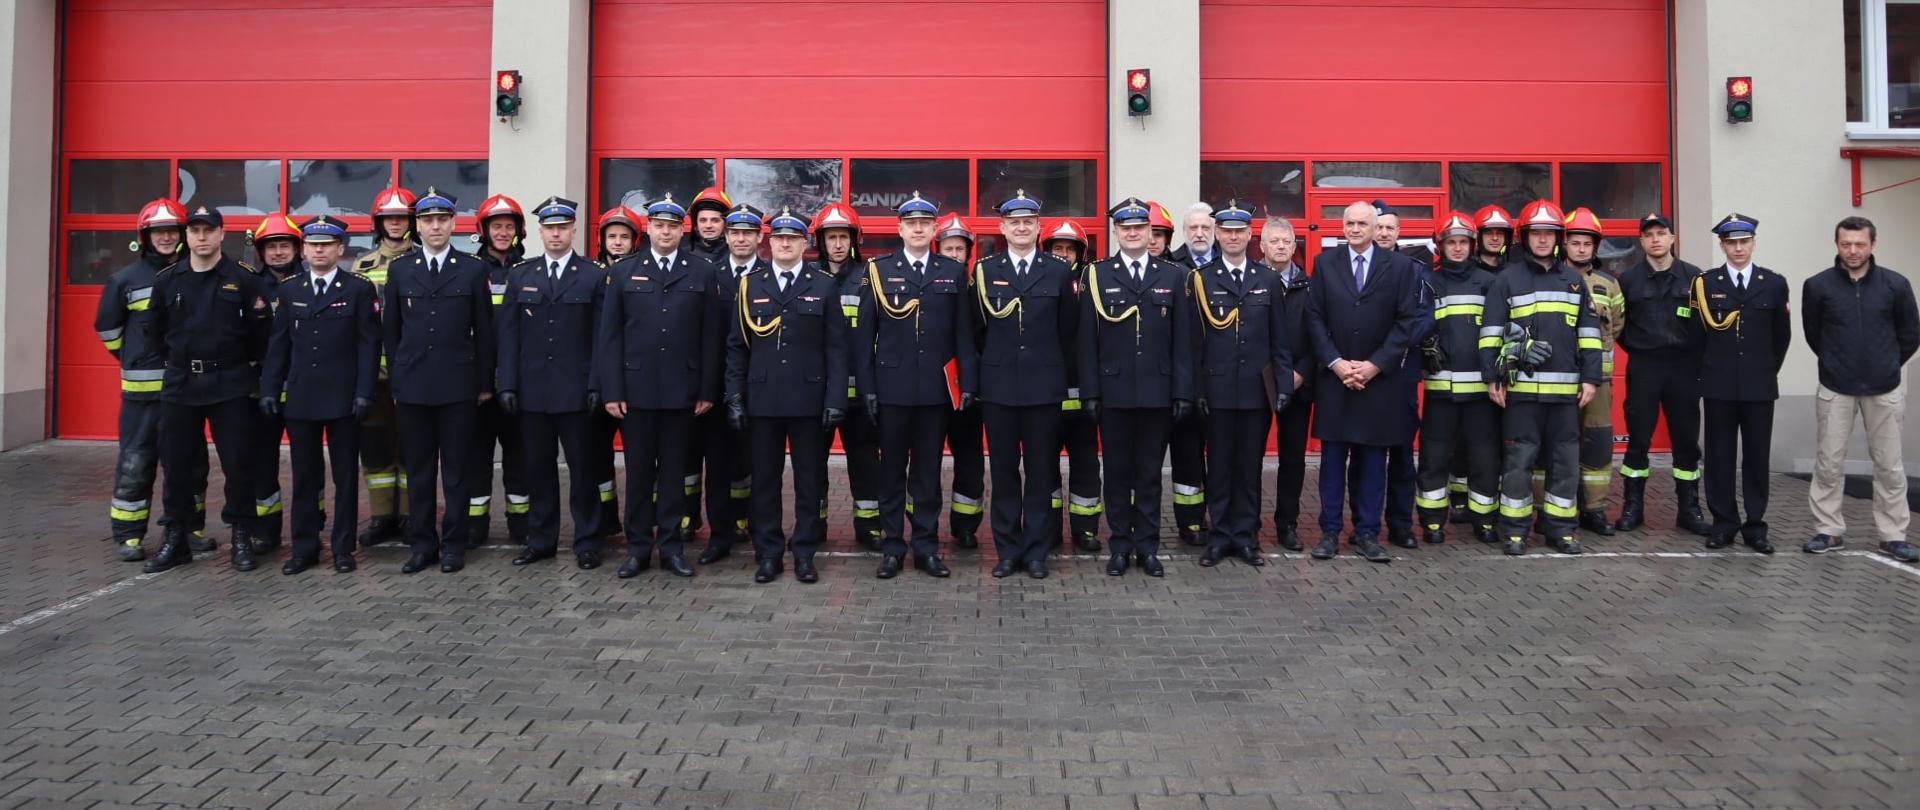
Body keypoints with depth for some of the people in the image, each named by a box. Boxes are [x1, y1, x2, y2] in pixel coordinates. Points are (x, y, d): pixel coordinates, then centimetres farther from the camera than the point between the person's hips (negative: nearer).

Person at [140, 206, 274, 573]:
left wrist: (246, 367, 4)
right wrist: (182, 358, 15)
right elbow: (156, 331, 16)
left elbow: (261, 331, 0)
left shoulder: (244, 278, -4)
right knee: (177, 463, 7)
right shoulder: (167, 279, 5)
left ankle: (241, 538, 10)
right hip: (179, 384, 3)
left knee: (238, 463, 0)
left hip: (230, 385, -3)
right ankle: (175, 539, 17)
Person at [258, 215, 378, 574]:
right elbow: (278, 345, 11)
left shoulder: (359, 289, 1)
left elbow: (369, 344, -4)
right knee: (304, 477, 8)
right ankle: (304, 548, 16)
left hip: (343, 397, -3)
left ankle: (343, 548, 12)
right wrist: (269, 389, 4)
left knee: (346, 476, 4)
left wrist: (364, 392, -11)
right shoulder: (288, 291, 10)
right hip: (300, 397, 3)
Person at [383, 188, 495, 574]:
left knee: (456, 470, 3)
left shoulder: (473, 270, 3)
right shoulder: (399, 270, 9)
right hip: (412, 386, 2)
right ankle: (422, 544, 15)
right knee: (418, 470, 7)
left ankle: (454, 544, 11)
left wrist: (485, 383, 1)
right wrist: (394, 380, 7)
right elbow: (390, 331, 11)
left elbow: (484, 331, 3)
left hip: (458, 386, -2)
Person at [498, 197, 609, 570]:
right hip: (531, 390, 3)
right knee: (537, 467, 9)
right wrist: (507, 385, 0)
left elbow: (601, 335, -1)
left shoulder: (594, 275, 2)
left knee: (582, 467, 3)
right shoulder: (520, 275, 10)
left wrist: (596, 385, -8)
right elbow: (508, 334, 7)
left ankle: (587, 543, 11)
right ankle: (540, 540, 20)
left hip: (576, 391, -3)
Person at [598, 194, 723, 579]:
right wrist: (612, 390, -4)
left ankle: (671, 547, 15)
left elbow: (711, 336, 3)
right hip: (636, 388, 0)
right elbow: (610, 336, 3)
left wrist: (707, 389, -1)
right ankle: (638, 548, 16)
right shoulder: (623, 272, 5)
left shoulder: (703, 272, 4)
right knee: (638, 471, 6)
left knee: (674, 471, 7)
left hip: (682, 389, 0)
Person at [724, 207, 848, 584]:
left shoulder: (825, 286, 4)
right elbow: (737, 346, 8)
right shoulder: (749, 285, 9)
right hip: (762, 399, 1)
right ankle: (768, 554, 15)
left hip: (809, 398, -1)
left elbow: (835, 348, 1)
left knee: (809, 480, 4)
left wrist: (835, 399, -6)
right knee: (764, 479, 6)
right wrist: (735, 398, 1)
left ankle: (804, 554, 14)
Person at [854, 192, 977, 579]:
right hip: (892, 387, -1)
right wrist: (866, 387, -3)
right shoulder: (878, 271, 3)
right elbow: (864, 333, 2)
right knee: (892, 470, 6)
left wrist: (967, 383, 0)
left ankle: (927, 547, 15)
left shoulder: (954, 272, 7)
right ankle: (892, 548, 14)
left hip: (936, 388, 1)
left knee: (928, 470, 7)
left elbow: (963, 333, 6)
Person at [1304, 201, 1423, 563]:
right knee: (1332, 459, 3)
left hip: (1379, 379, 0)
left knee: (1373, 461, 5)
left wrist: (1376, 364, -9)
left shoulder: (1399, 266, 3)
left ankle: (1367, 533, 13)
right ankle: (1330, 532, 10)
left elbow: (1406, 321, -1)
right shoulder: (1324, 263, 6)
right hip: (1334, 377, 0)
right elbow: (1315, 318, 2)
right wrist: (1335, 362, -9)